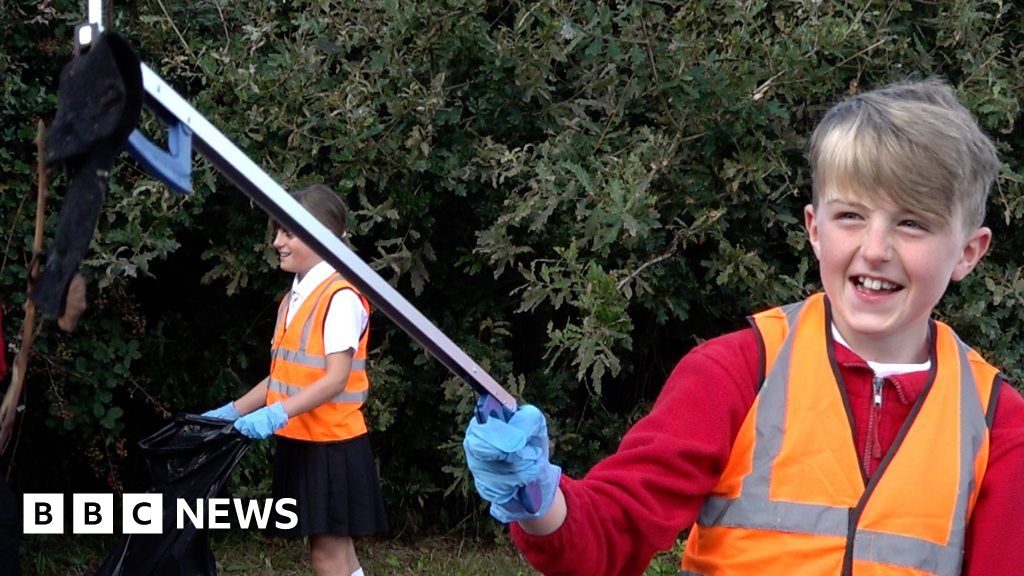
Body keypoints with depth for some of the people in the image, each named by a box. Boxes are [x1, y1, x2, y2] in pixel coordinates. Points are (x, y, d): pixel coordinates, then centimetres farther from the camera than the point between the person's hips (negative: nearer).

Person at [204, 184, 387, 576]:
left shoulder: (340, 296, -15)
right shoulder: (294, 297, 13)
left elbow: (336, 378, -22)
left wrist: (277, 414, -30)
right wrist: (233, 411, 10)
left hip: (331, 442, -9)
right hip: (298, 440, 9)